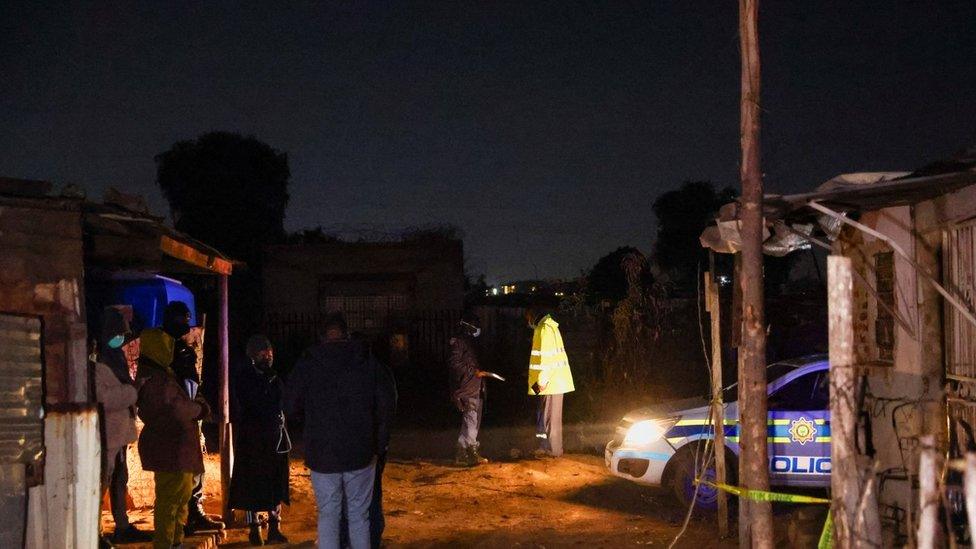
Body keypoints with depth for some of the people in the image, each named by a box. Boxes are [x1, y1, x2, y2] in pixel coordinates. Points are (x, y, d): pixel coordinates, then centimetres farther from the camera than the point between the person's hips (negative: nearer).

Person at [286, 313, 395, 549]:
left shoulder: (308, 363, -4)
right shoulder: (368, 361, -1)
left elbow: (292, 406, -1)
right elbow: (385, 405, -1)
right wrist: (380, 443, 8)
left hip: (322, 453, -1)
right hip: (360, 452, 1)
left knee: (328, 516, 7)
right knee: (359, 514, 10)